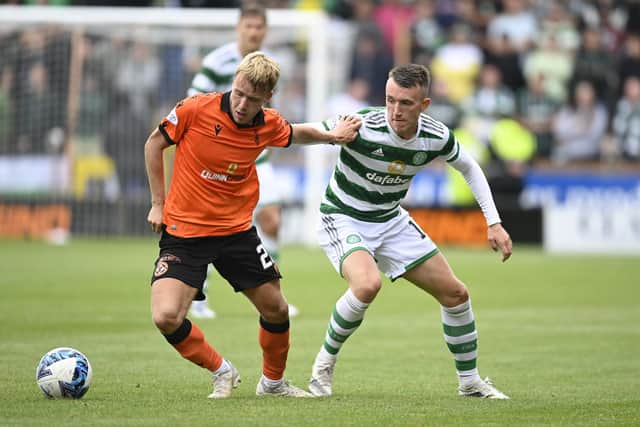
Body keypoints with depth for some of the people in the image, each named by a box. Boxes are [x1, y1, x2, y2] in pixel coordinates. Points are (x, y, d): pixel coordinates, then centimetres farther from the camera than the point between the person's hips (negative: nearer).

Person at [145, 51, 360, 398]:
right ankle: (221, 372, 6)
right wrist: (158, 203, -1)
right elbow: (154, 144, -1)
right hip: (183, 231, -3)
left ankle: (273, 381, 36)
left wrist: (331, 136, 2)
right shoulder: (196, 109, -17)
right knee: (166, 317, -20)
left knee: (276, 310, 8)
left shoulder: (269, 125, -6)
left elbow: (295, 134, 20)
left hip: (237, 230, 3)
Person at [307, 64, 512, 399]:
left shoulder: (436, 137, -14)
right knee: (367, 285, -35)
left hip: (391, 221, 6)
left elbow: (469, 168, 6)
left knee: (455, 294, 5)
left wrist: (493, 224, 3)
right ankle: (323, 365, -12)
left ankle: (470, 381, 25)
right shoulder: (363, 127, -29)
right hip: (343, 218, -6)